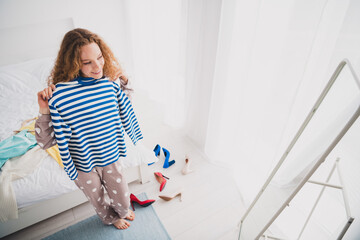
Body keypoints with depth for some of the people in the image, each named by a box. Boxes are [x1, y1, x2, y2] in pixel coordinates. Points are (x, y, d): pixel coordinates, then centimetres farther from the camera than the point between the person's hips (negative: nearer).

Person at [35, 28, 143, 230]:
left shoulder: (111, 82, -14)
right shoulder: (59, 94, -25)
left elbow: (125, 113, 3)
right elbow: (46, 141, -21)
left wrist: (136, 136, 8)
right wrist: (44, 111, -32)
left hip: (110, 157, 2)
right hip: (83, 166, -2)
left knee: (123, 201, 21)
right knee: (98, 202, 26)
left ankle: (122, 210, 59)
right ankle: (110, 218, 61)